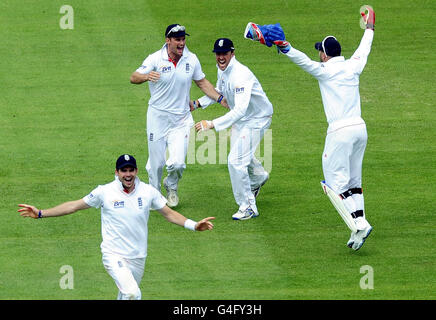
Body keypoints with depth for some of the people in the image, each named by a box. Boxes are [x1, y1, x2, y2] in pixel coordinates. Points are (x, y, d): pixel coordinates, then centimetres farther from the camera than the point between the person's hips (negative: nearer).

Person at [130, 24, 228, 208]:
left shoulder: (191, 59, -1)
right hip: (158, 116, -2)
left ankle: (171, 186, 25)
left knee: (177, 163, -9)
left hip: (181, 118, 2)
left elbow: (202, 82, 14)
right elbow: (133, 78, -20)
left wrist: (220, 99, 3)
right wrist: (147, 76, -42)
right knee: (156, 162, 2)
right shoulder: (155, 59, -11)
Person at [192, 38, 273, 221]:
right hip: (240, 118, 9)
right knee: (238, 153, 28)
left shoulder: (240, 75, -34)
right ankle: (258, 177, 60)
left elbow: (240, 110, -43)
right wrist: (198, 103, 4)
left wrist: (212, 124, -46)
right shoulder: (222, 69, -4)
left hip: (257, 119, -9)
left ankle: (248, 207, -4)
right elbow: (218, 91, 17)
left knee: (236, 160, -16)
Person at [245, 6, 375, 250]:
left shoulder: (325, 70, -6)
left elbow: (303, 60, -23)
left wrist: (284, 47, -35)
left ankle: (359, 223, -18)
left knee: (337, 181, -4)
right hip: (360, 128, 7)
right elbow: (364, 50, 30)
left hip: (340, 132, -7)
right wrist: (369, 29, 47)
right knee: (353, 181, 14)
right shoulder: (353, 67, 11)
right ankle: (359, 225, 8)